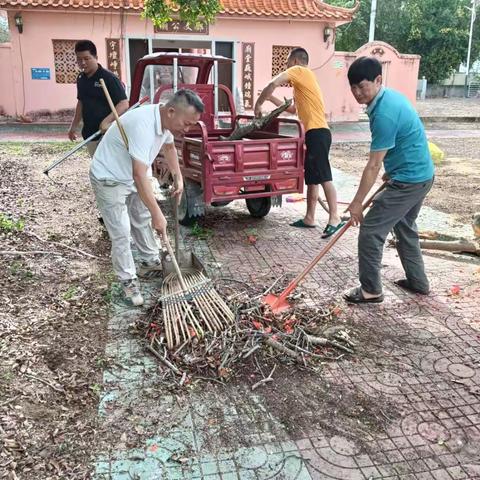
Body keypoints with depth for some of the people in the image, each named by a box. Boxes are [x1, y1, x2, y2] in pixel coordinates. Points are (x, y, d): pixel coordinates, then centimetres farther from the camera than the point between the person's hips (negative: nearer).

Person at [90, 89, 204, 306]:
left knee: (143, 220, 19)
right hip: (108, 179, -9)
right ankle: (128, 281, 9)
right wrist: (158, 214, -35)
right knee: (121, 233, -6)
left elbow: (169, 146, 15)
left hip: (131, 176, 9)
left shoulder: (166, 121, -9)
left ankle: (150, 263, 36)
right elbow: (140, 176, -39)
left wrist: (179, 178, 11)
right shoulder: (143, 125, -37)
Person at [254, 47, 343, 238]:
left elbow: (274, 83, -16)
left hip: (317, 132, -10)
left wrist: (258, 103, -3)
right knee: (311, 178, 12)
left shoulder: (299, 70, -1)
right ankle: (309, 218, 18)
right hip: (315, 133, 10)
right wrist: (270, 98, 31)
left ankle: (335, 218, -15)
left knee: (323, 176, -13)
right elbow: (293, 108, 33)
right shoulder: (303, 79, 27)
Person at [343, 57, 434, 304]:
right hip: (422, 174, 10)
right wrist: (391, 171, 23)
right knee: (404, 227, 23)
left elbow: (373, 165, -21)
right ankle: (418, 281, 35)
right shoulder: (390, 96, 5)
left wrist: (357, 202, -14)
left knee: (371, 230, -4)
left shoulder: (385, 114, -26)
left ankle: (371, 290, 7)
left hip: (408, 180, -10)